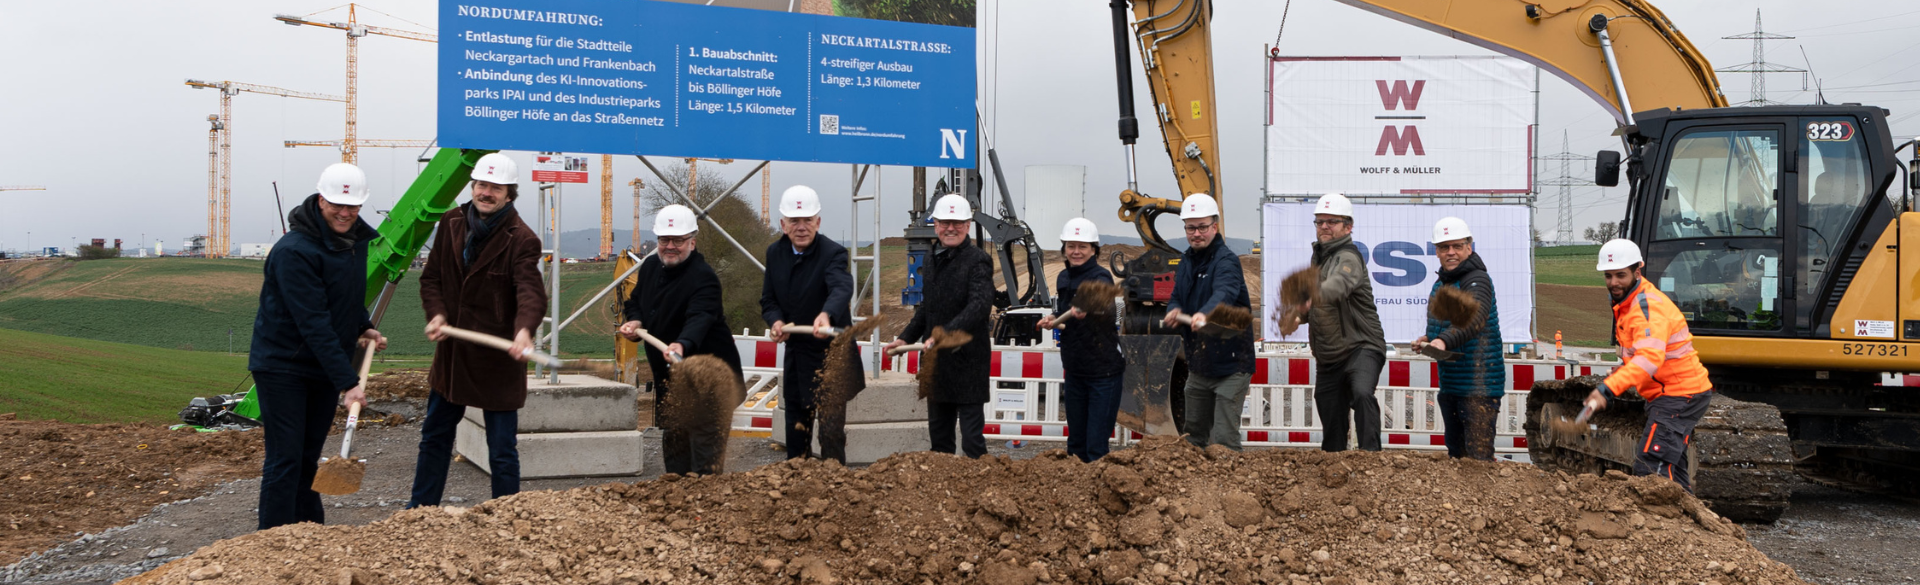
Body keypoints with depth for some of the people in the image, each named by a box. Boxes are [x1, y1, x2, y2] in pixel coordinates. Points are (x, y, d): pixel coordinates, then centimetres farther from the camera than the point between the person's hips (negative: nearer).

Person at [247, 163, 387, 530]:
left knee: (308, 458, 16)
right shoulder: (294, 251, -24)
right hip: (283, 366, -7)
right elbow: (314, 324, -27)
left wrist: (363, 328, 4)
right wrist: (347, 381, -29)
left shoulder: (359, 238, 3)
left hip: (326, 367, 7)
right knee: (285, 459, -6)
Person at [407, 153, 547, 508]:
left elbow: (530, 293, -29)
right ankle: (420, 509, 37)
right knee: (435, 435, 21)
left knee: (501, 449, 1)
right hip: (451, 352, 7)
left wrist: (524, 330, -50)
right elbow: (431, 277, 10)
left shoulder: (521, 240, -16)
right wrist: (436, 313, -10)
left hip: (498, 359, -6)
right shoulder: (451, 224, 2)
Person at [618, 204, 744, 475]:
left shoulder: (704, 277, -21)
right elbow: (636, 301, 21)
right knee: (673, 440, 16)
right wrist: (634, 321, -2)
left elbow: (700, 318, -37)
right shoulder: (650, 266, 6)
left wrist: (682, 345, -56)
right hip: (667, 376, 9)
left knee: (705, 439, -11)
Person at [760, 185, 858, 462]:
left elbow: (842, 289, -38)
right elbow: (768, 299, 7)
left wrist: (827, 315, -60)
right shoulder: (775, 253, 2)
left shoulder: (833, 253, -19)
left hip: (830, 352, -6)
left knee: (831, 426, -9)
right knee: (796, 423, 18)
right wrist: (776, 321, -16)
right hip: (796, 352, 6)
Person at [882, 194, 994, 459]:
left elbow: (979, 305, -27)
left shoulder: (978, 261, -12)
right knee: (938, 433, 17)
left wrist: (947, 333, -38)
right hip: (936, 361, 8)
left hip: (967, 361, -8)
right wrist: (905, 338, 15)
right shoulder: (932, 261, 14)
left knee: (972, 437, -5)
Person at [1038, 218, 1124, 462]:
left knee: (1096, 446, -8)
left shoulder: (1101, 277, -14)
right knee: (1075, 442, 15)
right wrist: (1052, 321, 2)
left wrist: (1085, 308, -59)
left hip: (1103, 371, -7)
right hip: (1074, 370, 7)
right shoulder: (1063, 278, 7)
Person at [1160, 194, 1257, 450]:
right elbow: (1177, 297, 12)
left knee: (1223, 440, -10)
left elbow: (1225, 292, -37)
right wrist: (1174, 311, -13)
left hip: (1230, 364, -8)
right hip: (1198, 366, 8)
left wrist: (1205, 314, -58)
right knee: (1194, 435, 17)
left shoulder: (1226, 260, -17)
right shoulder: (1186, 261, 9)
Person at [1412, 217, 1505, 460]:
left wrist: (1444, 340, -49)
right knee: (1456, 453, 17)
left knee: (1478, 457, -12)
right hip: (1450, 383, 9)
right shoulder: (1440, 284, 14)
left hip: (1479, 385, -9)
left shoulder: (1477, 280, -14)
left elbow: (1474, 320, -34)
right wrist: (1428, 340, 5)